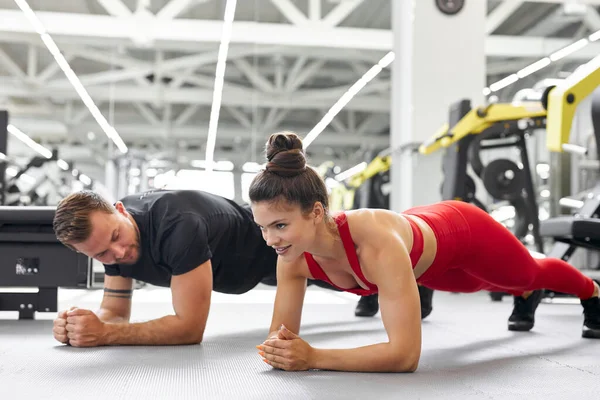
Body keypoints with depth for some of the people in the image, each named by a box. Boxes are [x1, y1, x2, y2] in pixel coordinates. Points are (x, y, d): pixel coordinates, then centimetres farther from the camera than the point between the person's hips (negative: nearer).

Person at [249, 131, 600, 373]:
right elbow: (282, 331, -21)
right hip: (420, 228, 5)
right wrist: (280, 348, -44)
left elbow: (406, 354, -51)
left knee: (530, 273, 31)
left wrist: (313, 358, -54)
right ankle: (526, 297, 76)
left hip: (463, 233, -4)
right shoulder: (294, 256, -32)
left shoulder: (377, 242, -50)